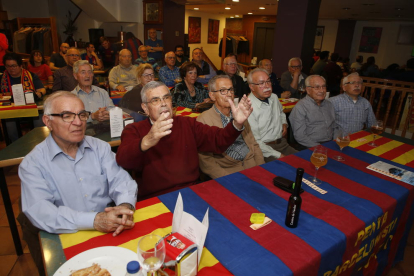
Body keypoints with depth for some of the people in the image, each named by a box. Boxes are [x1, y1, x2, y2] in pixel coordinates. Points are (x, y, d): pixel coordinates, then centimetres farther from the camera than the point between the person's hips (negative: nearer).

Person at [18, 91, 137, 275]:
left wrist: (126, 205, -26)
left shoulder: (99, 147, 7)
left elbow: (121, 181, -2)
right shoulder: (33, 163, -4)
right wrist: (94, 220, -29)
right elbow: (38, 211, -16)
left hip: (113, 231, 3)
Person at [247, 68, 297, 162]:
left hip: (282, 143, 8)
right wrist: (278, 155, -18)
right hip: (265, 148, -7)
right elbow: (255, 142, -18)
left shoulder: (274, 97, 9)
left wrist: (284, 123, 12)